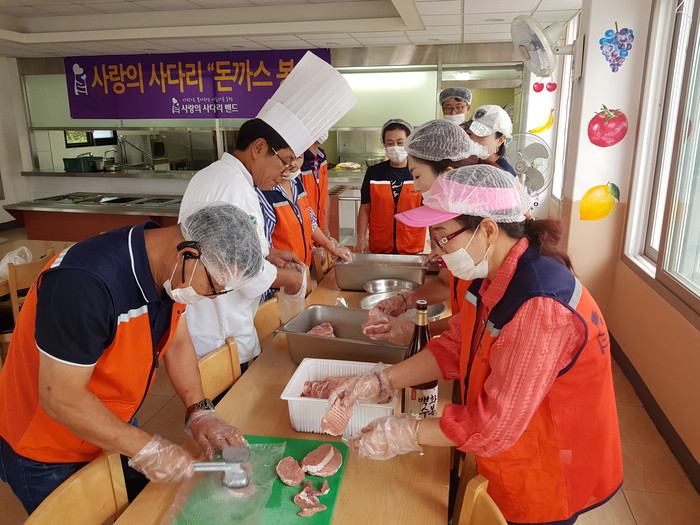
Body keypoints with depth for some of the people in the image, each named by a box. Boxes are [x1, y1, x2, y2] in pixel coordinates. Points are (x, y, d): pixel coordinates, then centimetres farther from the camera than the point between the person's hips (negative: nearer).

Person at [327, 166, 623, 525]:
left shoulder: (540, 307, -35)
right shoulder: (496, 277, -6)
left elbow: (496, 424, -30)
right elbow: (453, 348, 0)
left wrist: (403, 434, -21)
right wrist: (381, 382, -9)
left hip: (547, 481, -7)